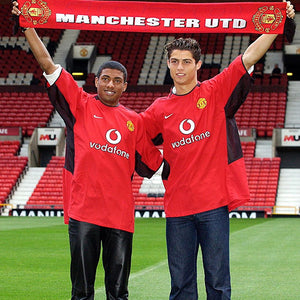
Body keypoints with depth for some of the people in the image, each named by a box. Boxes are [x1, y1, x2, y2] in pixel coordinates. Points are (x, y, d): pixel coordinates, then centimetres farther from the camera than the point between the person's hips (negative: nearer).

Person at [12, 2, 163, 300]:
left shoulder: (134, 121, 14)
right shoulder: (81, 105, 6)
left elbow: (150, 163, 18)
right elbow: (48, 64, 1)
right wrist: (28, 27, -3)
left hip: (120, 212, 3)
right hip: (83, 209, -2)